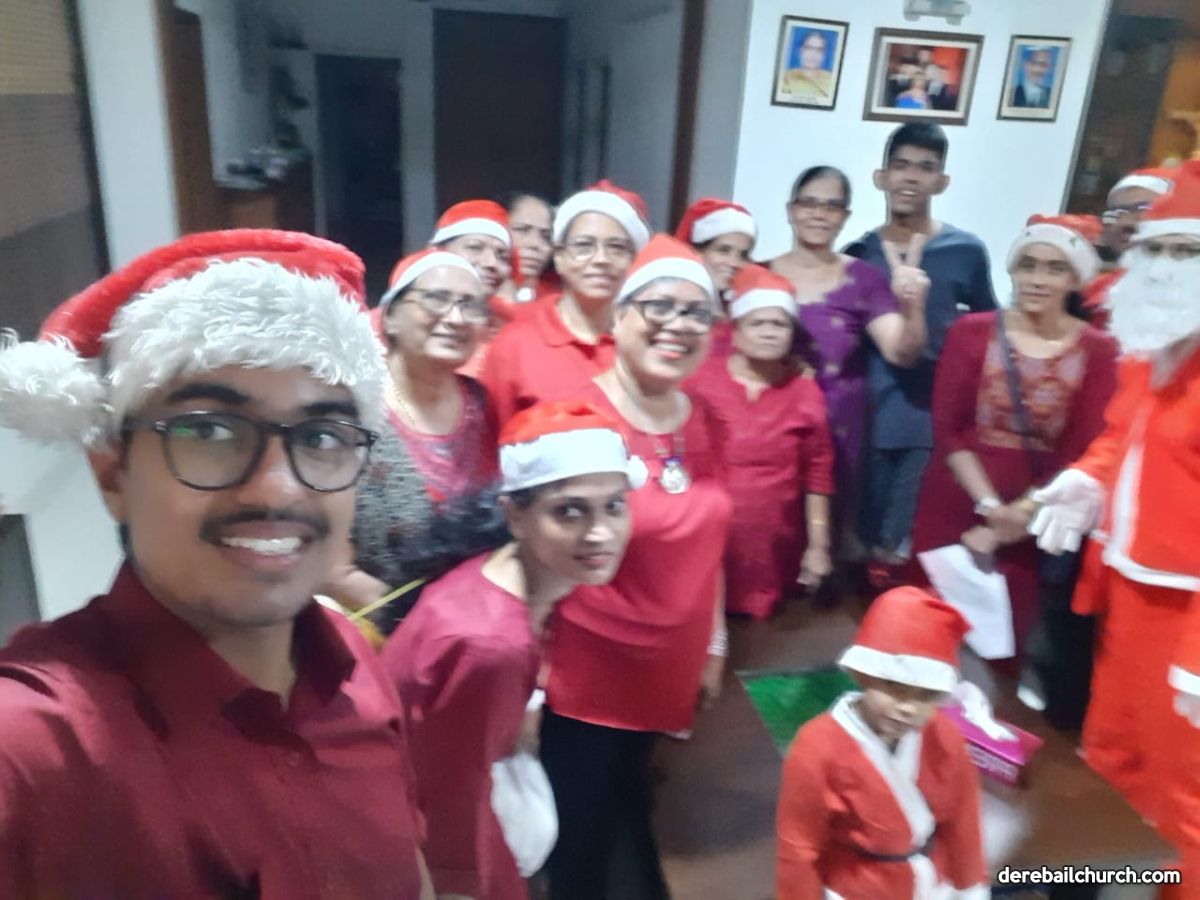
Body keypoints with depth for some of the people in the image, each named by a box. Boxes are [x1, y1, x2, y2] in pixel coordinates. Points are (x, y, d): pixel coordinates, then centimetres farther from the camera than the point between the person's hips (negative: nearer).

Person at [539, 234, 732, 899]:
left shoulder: (704, 422, 2)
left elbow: (705, 542, 10)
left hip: (667, 669, 6)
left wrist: (714, 645, 14)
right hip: (585, 676, -5)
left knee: (627, 811, 24)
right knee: (582, 831, 11)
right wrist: (530, 668, -13)